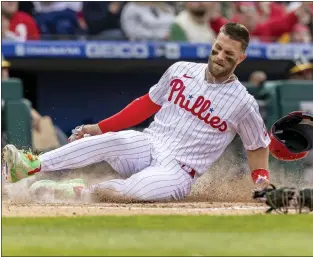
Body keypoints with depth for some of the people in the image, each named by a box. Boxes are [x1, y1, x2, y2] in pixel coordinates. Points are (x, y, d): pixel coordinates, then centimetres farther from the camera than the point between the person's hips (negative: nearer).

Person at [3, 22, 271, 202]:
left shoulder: (243, 103, -5)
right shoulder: (180, 71, 4)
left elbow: (258, 146, 9)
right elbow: (148, 104, 15)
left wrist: (262, 180, -8)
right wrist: (99, 127, 10)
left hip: (178, 172, -3)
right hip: (147, 146, 3)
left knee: (140, 186, -38)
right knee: (114, 141, -31)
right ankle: (30, 166, -40)